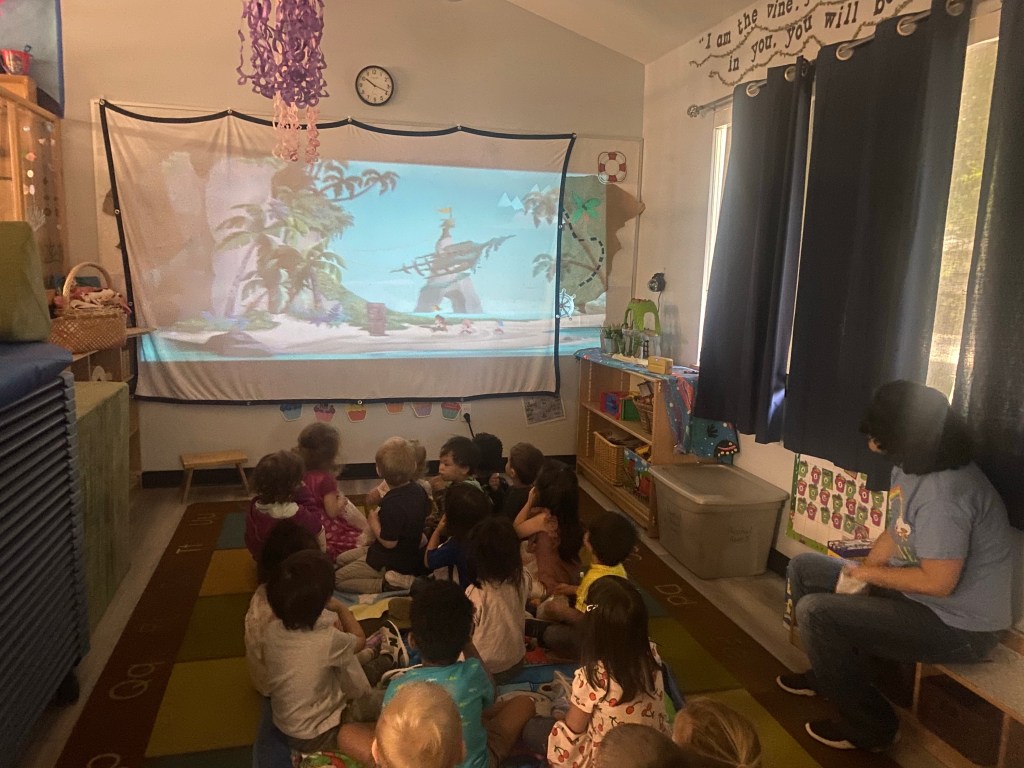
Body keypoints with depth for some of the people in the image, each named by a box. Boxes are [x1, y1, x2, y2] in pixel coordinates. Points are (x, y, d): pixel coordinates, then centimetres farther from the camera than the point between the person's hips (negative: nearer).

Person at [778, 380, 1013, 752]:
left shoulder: (944, 492, -32)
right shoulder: (910, 468, -1)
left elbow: (938, 583, -30)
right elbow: (896, 533, 10)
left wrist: (868, 573, -16)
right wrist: (860, 574, -4)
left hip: (958, 626, -10)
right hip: (916, 592, 10)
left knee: (815, 612, -22)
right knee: (804, 568, 11)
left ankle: (869, 725, 1)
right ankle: (831, 672, 30)